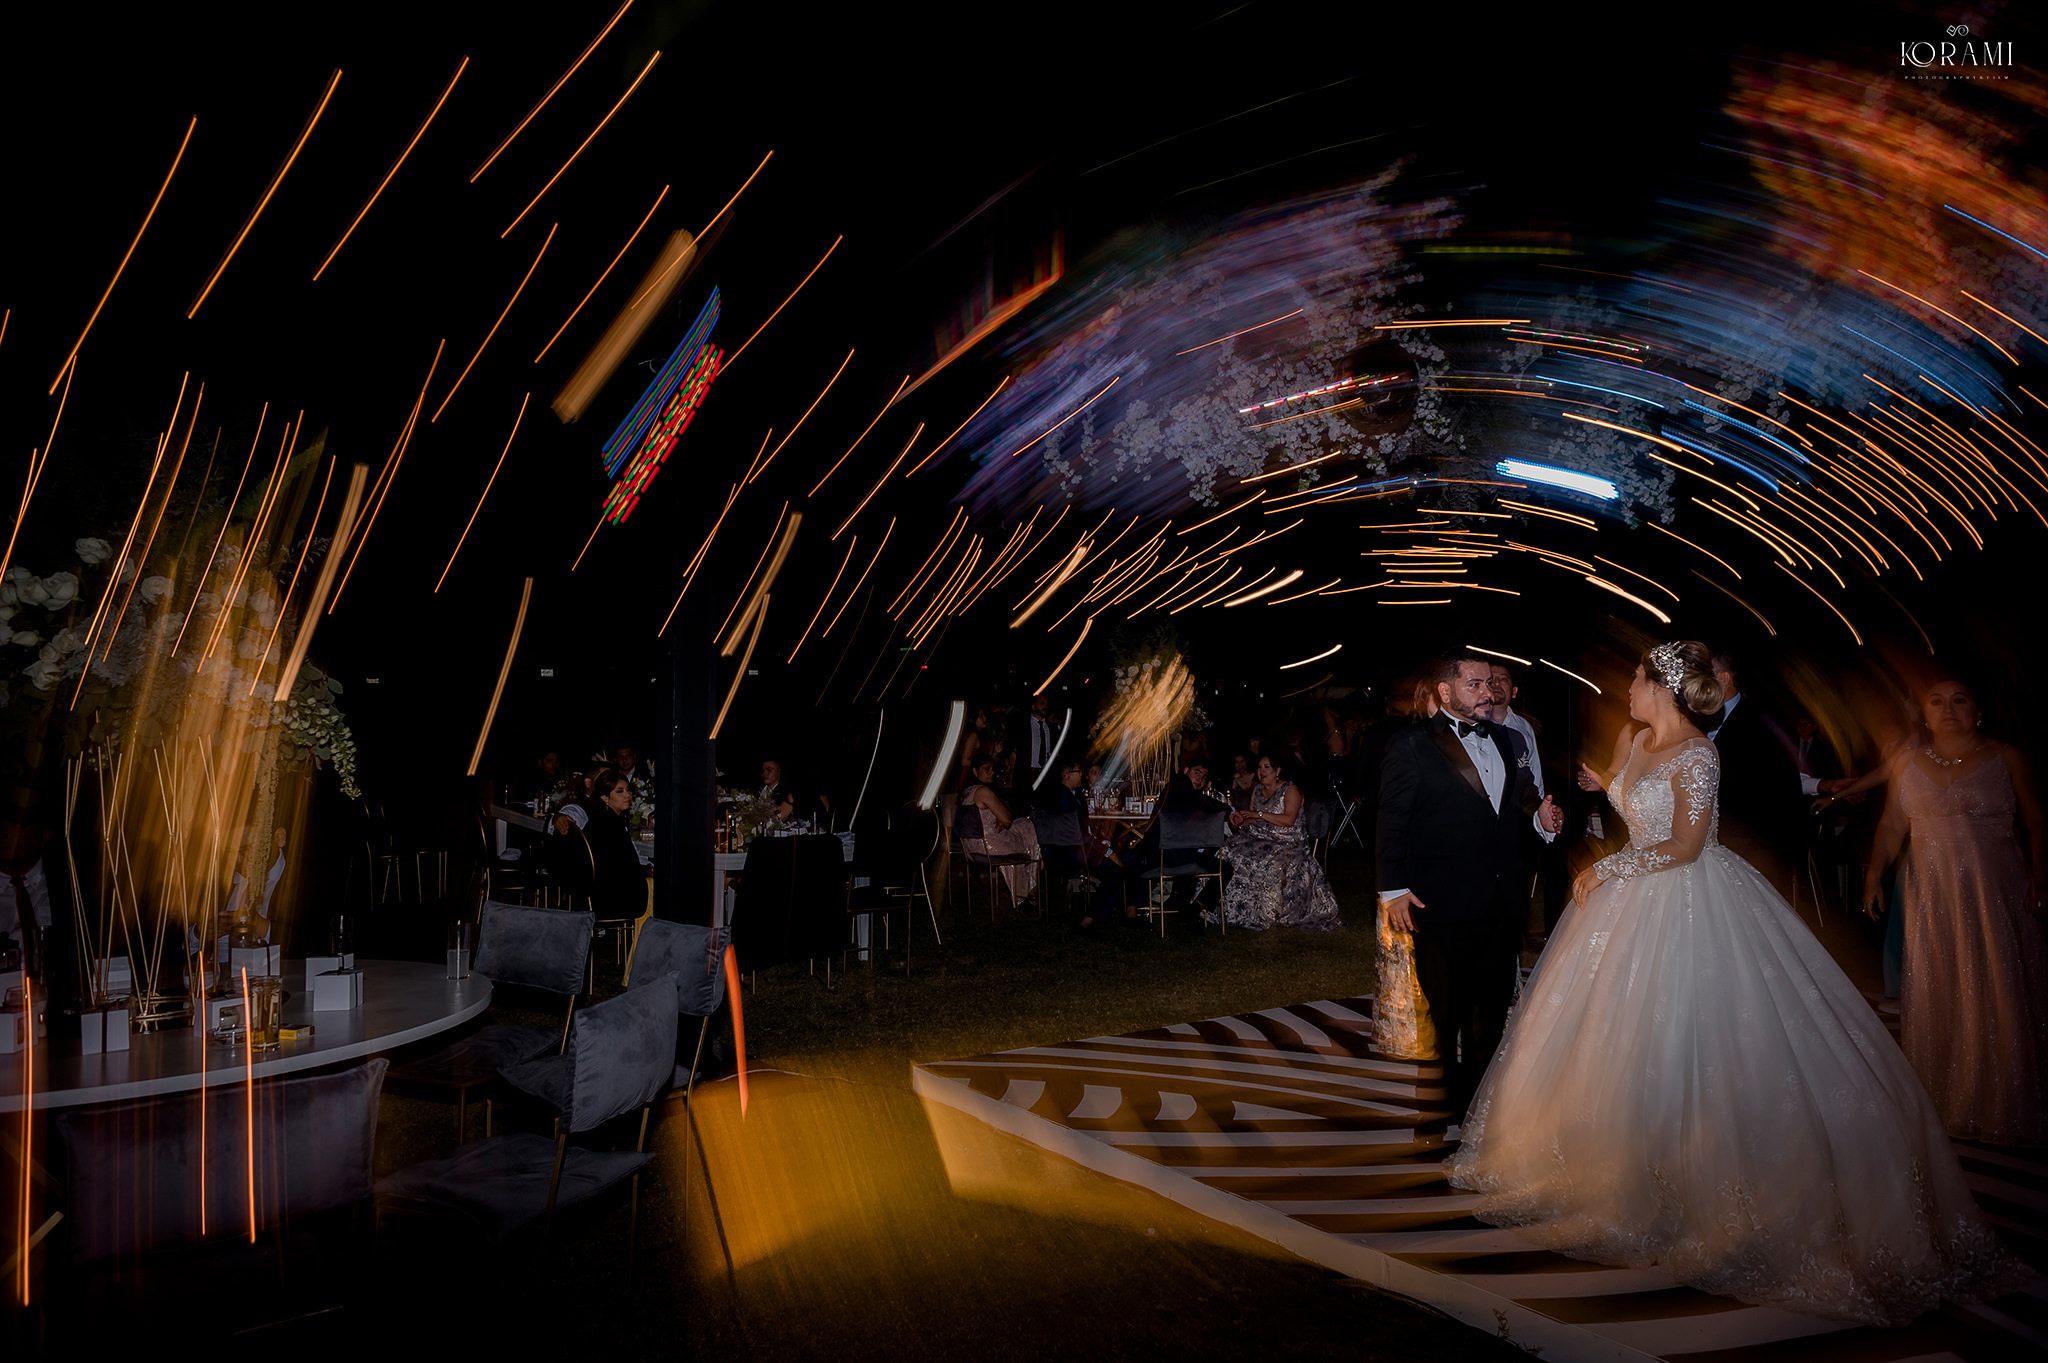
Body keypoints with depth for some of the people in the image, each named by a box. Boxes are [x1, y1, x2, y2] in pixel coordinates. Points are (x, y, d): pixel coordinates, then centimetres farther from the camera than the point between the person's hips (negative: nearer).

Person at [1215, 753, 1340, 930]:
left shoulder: (1290, 790, -5)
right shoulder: (1257, 791, 16)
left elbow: (1289, 820, -17)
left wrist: (1259, 814, -18)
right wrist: (1241, 820, -5)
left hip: (1286, 842, -6)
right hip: (1259, 838, 6)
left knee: (1270, 862, -35)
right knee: (1228, 849, -19)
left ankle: (1270, 914, -21)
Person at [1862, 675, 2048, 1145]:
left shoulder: (2006, 757, 2)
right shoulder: (1906, 762, 8)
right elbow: (1892, 825, 8)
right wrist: (1875, 871, -5)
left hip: (1996, 890, -2)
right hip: (1931, 893, 2)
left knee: (1997, 992, 1)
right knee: (1935, 991, 5)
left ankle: (2000, 1105, 17)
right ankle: (1943, 1102, 16)